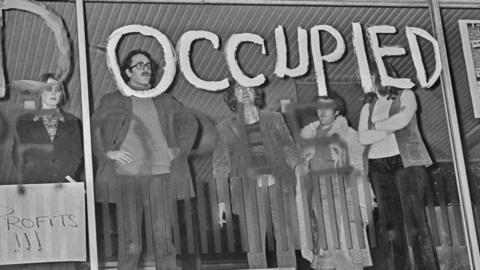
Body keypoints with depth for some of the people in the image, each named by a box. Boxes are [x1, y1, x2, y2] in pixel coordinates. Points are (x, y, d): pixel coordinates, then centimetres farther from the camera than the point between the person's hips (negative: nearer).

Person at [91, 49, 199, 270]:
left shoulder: (164, 101, 17)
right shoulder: (112, 101, 11)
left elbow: (190, 122, 26)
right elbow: (93, 128, 8)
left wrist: (179, 148, 14)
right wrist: (107, 153, -3)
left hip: (161, 175, 2)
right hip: (126, 176, -2)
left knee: (164, 240, 0)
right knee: (130, 245, -3)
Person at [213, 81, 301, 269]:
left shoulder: (274, 119, 16)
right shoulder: (225, 128, 12)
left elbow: (290, 151, 14)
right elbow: (221, 166, 10)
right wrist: (222, 199, 2)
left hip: (278, 185, 1)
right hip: (248, 188, -1)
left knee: (286, 239, -3)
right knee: (254, 242, -7)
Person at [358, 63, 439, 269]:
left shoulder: (405, 95, 7)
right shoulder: (368, 107, 17)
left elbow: (402, 120, -11)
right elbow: (363, 138, 3)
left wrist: (376, 125, 2)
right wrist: (391, 127, -7)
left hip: (406, 161, -4)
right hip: (378, 165, 4)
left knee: (414, 218, -11)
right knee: (389, 221, -1)